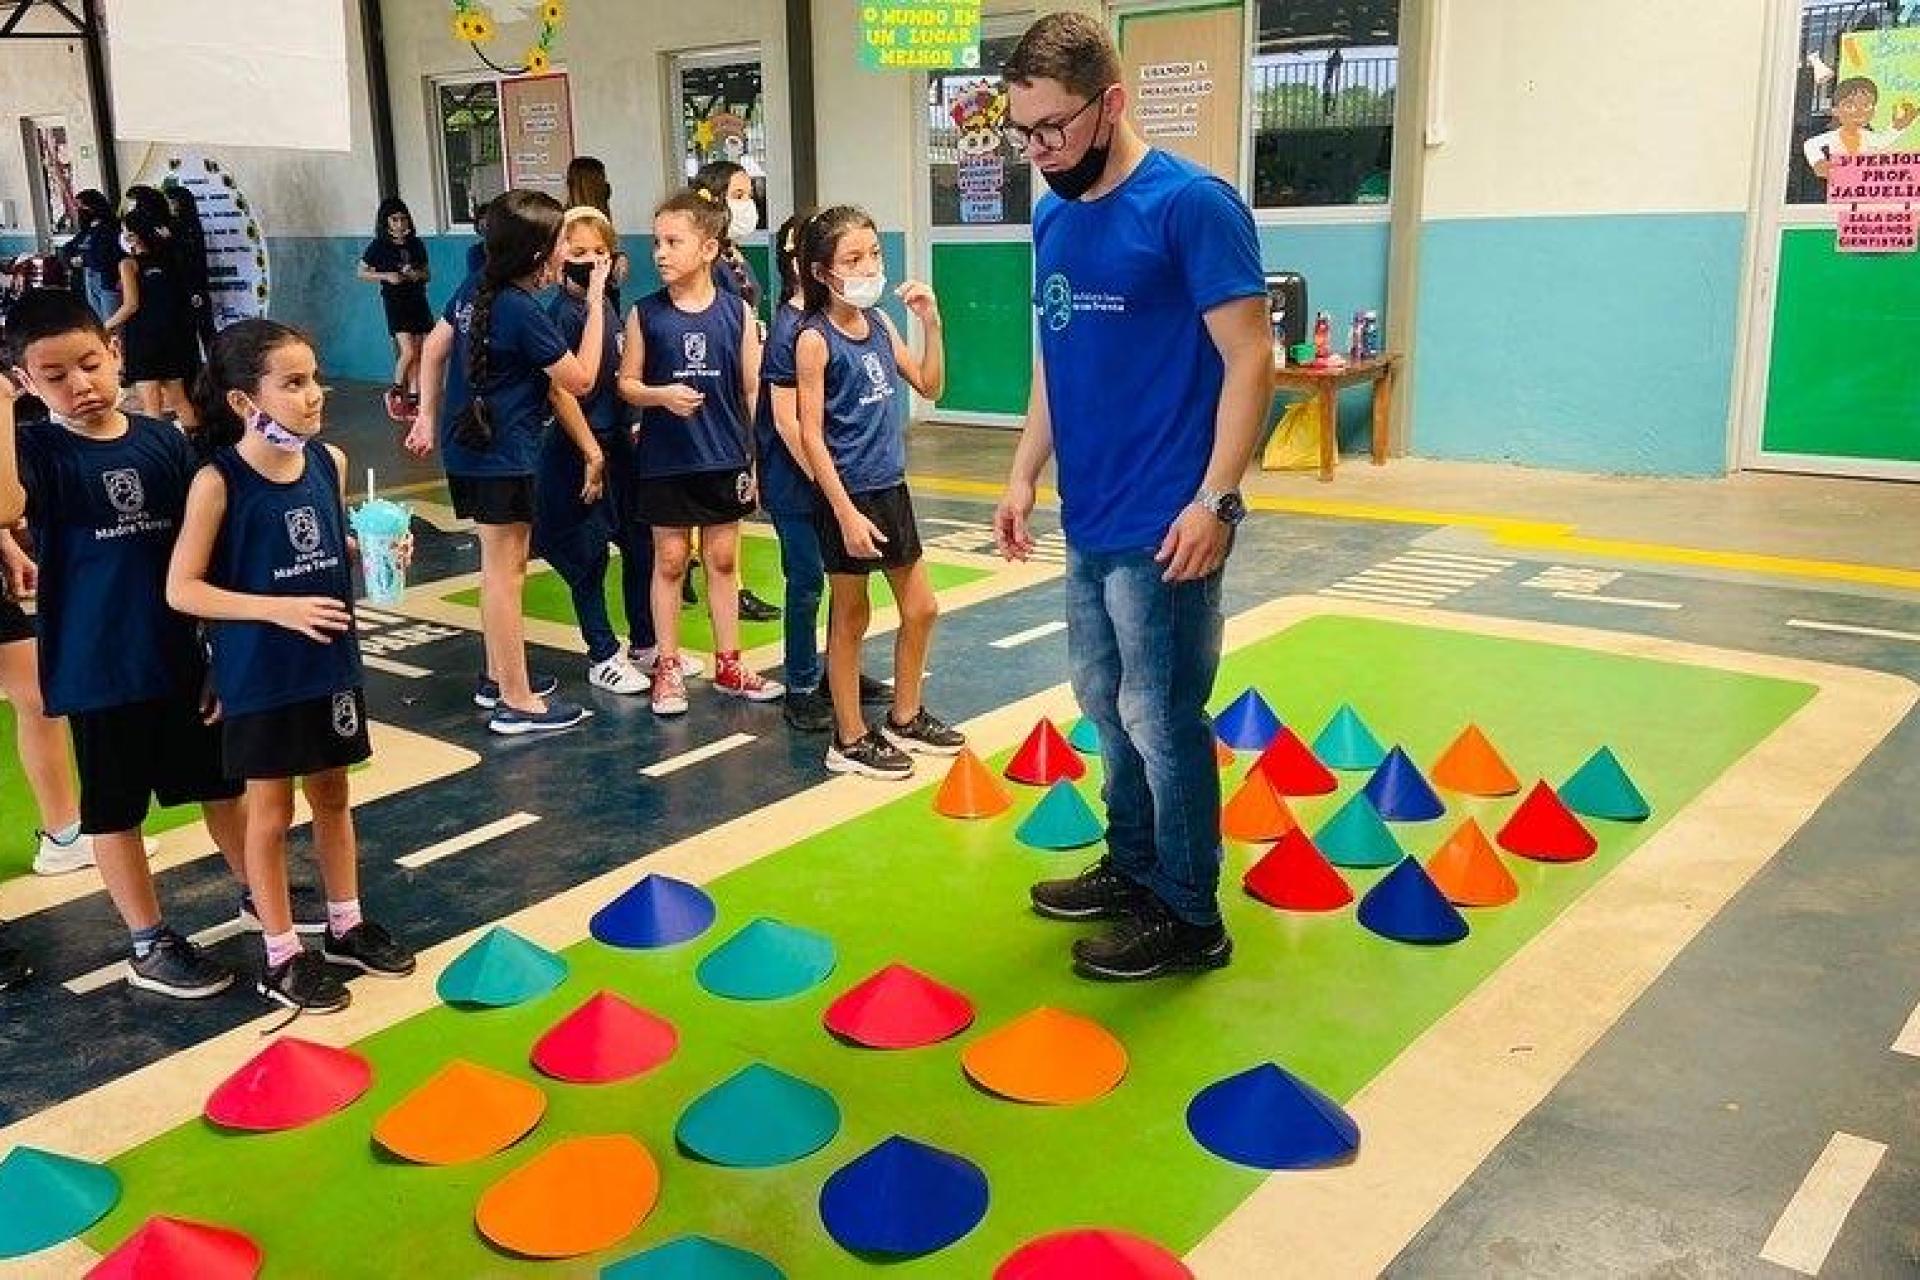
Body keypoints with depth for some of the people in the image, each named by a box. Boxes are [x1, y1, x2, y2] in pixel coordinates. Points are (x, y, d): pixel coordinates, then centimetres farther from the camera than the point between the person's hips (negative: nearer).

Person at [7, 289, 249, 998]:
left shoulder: (163, 440, 0)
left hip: (181, 655, 3)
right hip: (97, 668, -3)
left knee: (221, 784, 18)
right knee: (115, 807, 10)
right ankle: (150, 945, 25)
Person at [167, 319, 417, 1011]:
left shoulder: (329, 461, -1)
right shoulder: (218, 481, -17)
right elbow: (182, 588, -15)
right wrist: (278, 609, -24)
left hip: (330, 662, 5)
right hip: (259, 674, -5)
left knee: (332, 795, 18)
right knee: (271, 809, 8)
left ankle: (346, 926, 34)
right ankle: (282, 955, 22)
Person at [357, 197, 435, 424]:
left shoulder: (416, 244, 7)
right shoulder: (378, 246, -4)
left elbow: (427, 273, 15)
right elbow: (361, 272, 2)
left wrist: (418, 275, -7)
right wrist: (385, 276, -13)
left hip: (418, 301, 5)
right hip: (395, 302, -4)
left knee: (420, 354, 3)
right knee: (408, 352, -15)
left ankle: (413, 399, 12)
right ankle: (395, 392, 5)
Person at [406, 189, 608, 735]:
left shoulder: (474, 288, 4)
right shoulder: (524, 311, -21)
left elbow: (433, 349, 13)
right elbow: (579, 380, -14)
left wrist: (428, 416, 19)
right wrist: (596, 303, -10)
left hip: (468, 446, 9)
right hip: (503, 455, -9)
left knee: (502, 564, 19)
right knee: (505, 571, -3)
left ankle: (498, 676, 30)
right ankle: (517, 702, 4)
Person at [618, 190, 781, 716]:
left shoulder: (737, 312, -3)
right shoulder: (645, 313, -4)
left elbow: (753, 390, 0)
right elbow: (626, 384, 0)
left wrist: (758, 457, -3)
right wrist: (661, 395, -21)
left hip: (724, 460, 1)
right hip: (666, 461, -1)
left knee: (723, 560, 11)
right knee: (669, 560, 8)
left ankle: (728, 665, 23)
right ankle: (668, 668, 19)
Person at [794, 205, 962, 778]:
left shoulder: (880, 321, 5)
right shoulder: (815, 339, -15)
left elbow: (930, 386, 14)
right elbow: (811, 435, -16)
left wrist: (930, 321, 1)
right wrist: (846, 512, -20)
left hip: (891, 487, 7)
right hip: (847, 495, -7)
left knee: (921, 608, 15)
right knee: (850, 618, 5)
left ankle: (904, 719, 32)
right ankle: (850, 740, 20)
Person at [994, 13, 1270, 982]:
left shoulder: (1191, 203, -13)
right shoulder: (1053, 219, 10)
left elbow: (1250, 360, -16)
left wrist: (1215, 501, -21)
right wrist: (1024, 476, 13)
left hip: (1162, 528, -8)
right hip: (1088, 522, 8)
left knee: (1162, 720, 1)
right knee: (1104, 703, 17)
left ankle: (1189, 918, 16)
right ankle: (1131, 866, 35)